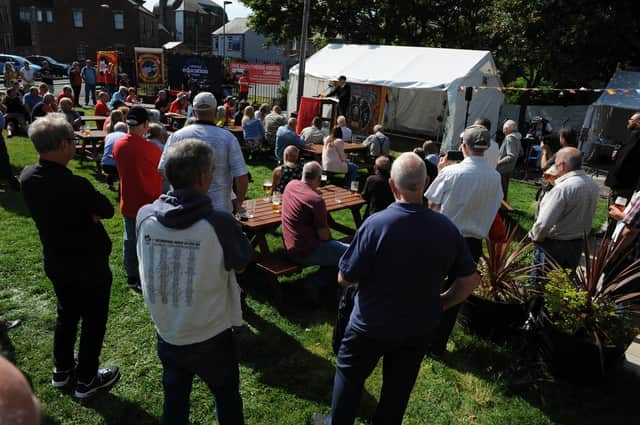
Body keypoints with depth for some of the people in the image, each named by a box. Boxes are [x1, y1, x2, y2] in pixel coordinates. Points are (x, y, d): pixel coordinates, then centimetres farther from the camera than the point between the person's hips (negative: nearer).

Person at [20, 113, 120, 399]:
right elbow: (107, 210, -17)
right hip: (89, 266, -7)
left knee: (66, 314, 26)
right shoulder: (74, 185, -33)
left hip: (55, 262, 7)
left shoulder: (27, 177, -9)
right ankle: (87, 380, 28)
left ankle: (62, 370, 44)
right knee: (93, 321, 13)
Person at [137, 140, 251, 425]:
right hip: (212, 338, -3)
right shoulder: (220, 224, -27)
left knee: (174, 399, 27)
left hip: (167, 334, 4)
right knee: (227, 397, 24)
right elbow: (242, 261, -9)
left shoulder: (144, 217, -14)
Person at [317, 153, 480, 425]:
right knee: (399, 388, 24)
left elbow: (345, 278, -19)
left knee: (349, 377, 23)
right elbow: (471, 279, -4)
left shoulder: (376, 224, -27)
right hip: (420, 328, 4)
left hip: (372, 325, -3)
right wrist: (440, 304, 7)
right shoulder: (446, 228, -14)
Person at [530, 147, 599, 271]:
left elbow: (543, 224, -30)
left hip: (554, 245, -8)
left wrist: (533, 237, -9)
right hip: (578, 245, 8)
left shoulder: (562, 189, -26)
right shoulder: (593, 184, -1)